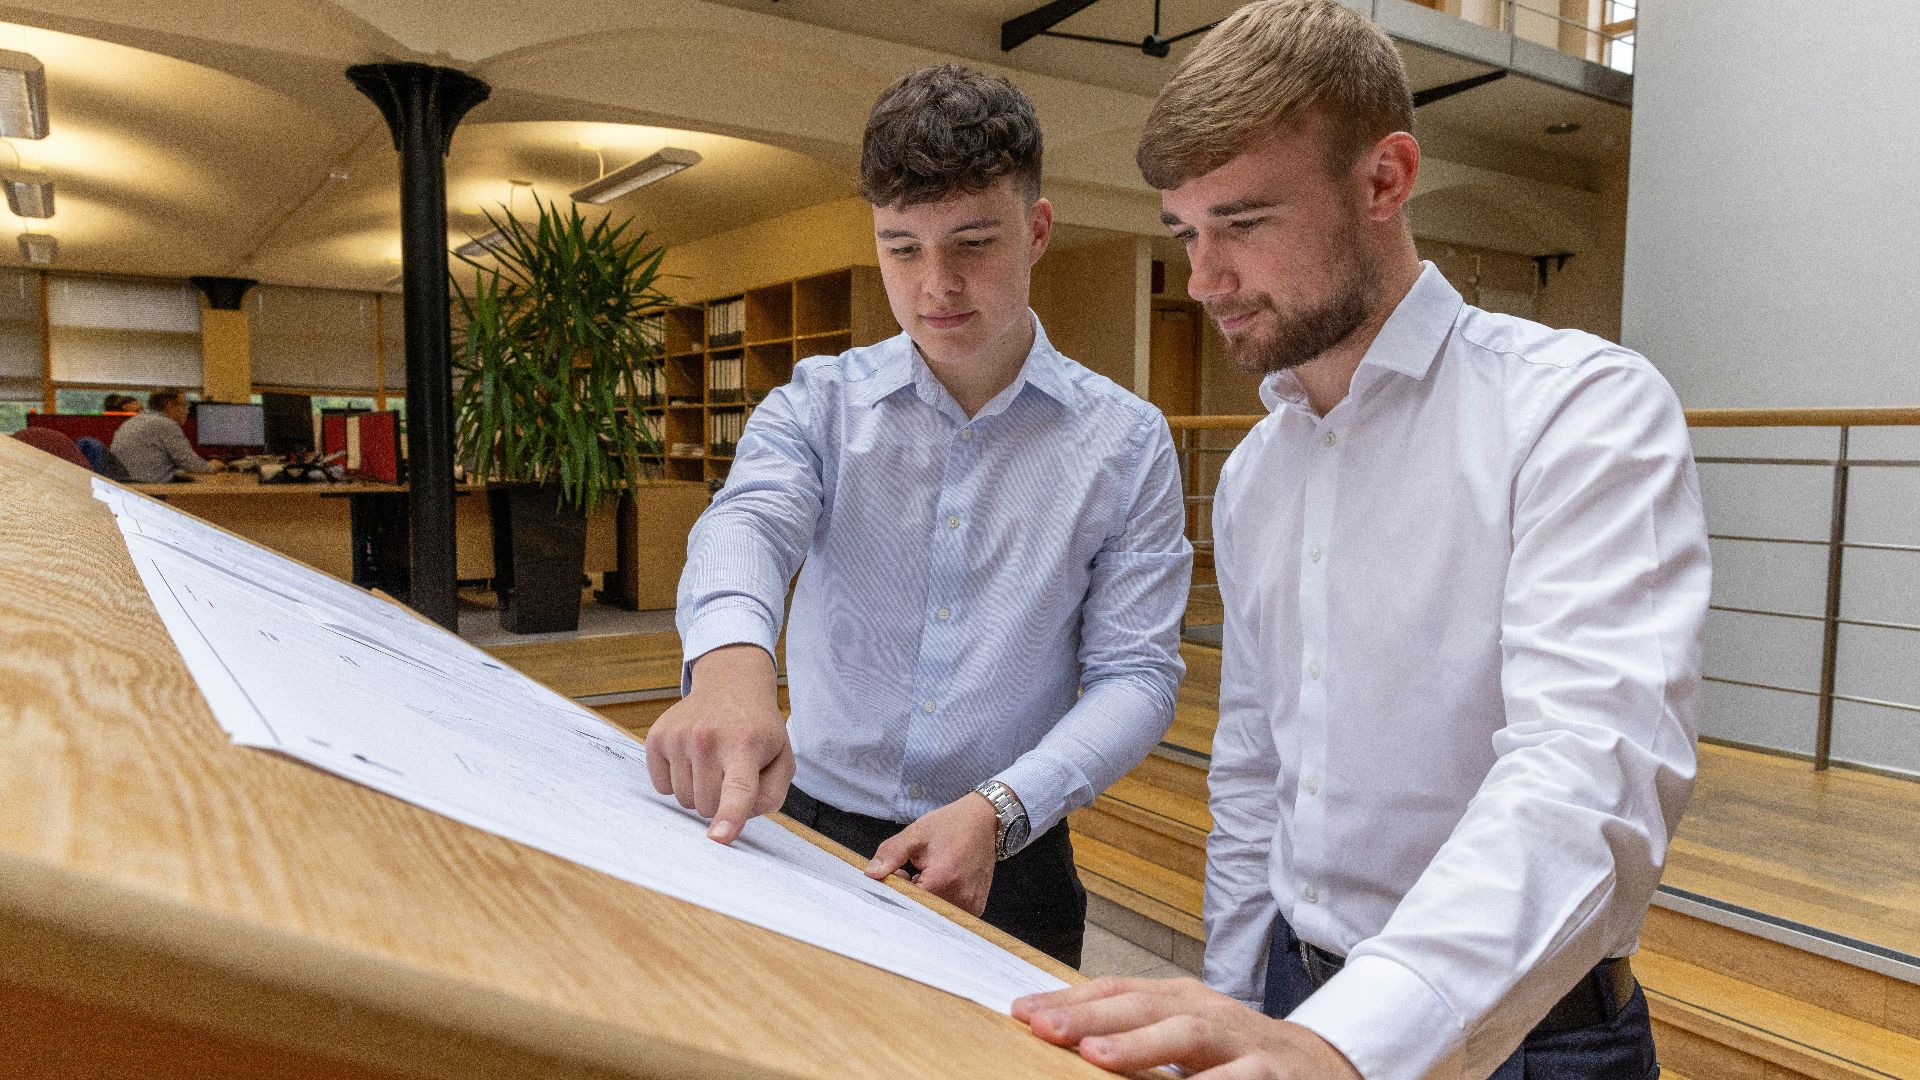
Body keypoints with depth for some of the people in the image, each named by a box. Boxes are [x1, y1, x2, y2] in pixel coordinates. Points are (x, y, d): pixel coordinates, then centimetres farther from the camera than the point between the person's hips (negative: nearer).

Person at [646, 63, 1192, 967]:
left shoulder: (1126, 443, -5)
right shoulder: (818, 404, -2)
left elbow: (1137, 672, -8)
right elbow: (747, 521, -22)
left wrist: (998, 809, -23)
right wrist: (730, 659, -44)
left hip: (1004, 862, 0)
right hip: (812, 829, 1)